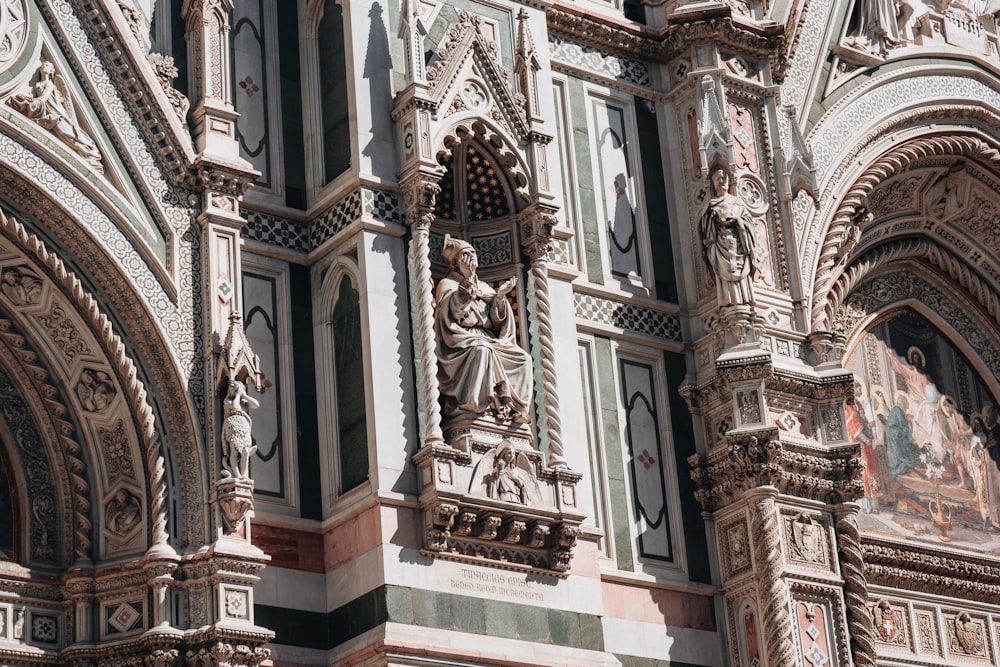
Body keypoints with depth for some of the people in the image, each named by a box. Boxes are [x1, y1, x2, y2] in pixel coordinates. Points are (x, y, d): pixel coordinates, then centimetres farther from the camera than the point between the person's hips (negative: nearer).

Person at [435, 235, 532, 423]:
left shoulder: (484, 288, 23)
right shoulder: (447, 284, 8)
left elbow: (496, 320, 13)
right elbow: (449, 315, -11)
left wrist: (500, 296, -2)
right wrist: (464, 293, -21)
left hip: (488, 339, 6)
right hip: (460, 344, -6)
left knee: (523, 358, -14)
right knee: (482, 350, -39)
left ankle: (515, 406, -22)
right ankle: (476, 405, -42)